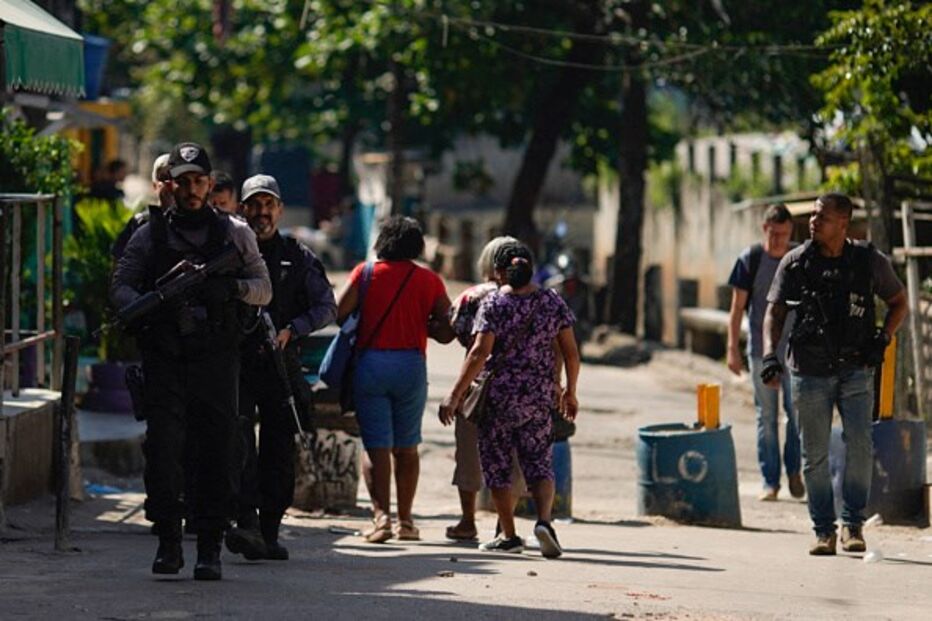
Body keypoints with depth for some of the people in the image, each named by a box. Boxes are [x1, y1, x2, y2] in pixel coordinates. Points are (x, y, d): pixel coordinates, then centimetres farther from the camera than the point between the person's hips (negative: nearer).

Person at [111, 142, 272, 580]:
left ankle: (210, 549, 3)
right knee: (162, 444, -11)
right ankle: (168, 541, -4)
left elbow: (264, 289, 11)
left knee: (215, 452, -2)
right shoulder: (149, 235, 11)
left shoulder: (234, 234, 12)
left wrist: (231, 286, -11)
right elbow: (120, 286, 4)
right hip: (165, 355, 0)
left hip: (216, 358, 0)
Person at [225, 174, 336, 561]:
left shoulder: (298, 257, 12)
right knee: (239, 441, -17)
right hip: (236, 362, -2)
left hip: (281, 365, 2)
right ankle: (247, 524, -25)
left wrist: (291, 330, -6)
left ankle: (268, 532, 10)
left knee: (279, 451, 3)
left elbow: (327, 306, 9)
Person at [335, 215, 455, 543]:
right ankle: (405, 521, 16)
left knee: (376, 447, 0)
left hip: (370, 364, -1)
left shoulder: (365, 273, 1)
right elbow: (446, 332, 1)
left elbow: (340, 314, -7)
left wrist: (366, 320, 13)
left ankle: (381, 515, -14)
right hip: (411, 365, 1)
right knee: (406, 448, 14)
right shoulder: (429, 280, 5)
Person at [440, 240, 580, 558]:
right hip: (539, 397, 3)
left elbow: (479, 353, -16)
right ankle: (544, 520, -17)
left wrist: (456, 395, -15)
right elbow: (571, 352, 4)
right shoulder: (552, 301, 3)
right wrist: (570, 392, 18)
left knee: (497, 464, 11)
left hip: (499, 395, -3)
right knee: (539, 463, 8)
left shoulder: (493, 303, -8)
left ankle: (509, 535, 15)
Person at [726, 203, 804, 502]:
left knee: (797, 411, -6)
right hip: (760, 350, -1)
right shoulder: (750, 259, -1)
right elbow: (737, 306, 1)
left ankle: (794, 470, 14)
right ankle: (770, 481, 7)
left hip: (795, 349, 1)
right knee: (766, 416, 3)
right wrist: (733, 348, -5)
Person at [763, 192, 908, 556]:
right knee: (814, 455, 2)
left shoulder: (870, 261, 0)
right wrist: (769, 355, -12)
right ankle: (823, 530, 11)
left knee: (859, 447, -12)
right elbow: (774, 312, 4)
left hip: (855, 371, -1)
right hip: (810, 372, 1)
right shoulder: (795, 263, 1)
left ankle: (853, 525, 1)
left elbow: (898, 302, 14)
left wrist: (883, 339, -2)